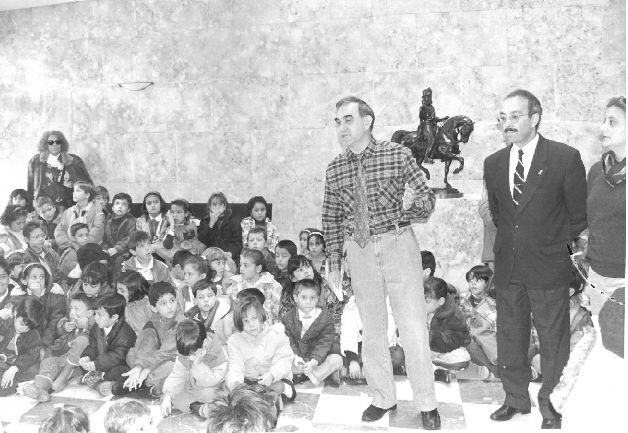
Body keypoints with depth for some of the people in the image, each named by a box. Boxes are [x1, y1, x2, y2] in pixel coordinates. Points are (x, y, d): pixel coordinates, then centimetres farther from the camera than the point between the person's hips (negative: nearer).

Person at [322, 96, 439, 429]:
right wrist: (334, 263, 7)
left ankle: (427, 404, 18)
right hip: (359, 252, 3)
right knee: (371, 330, 11)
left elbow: (427, 202, -2)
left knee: (413, 329, 0)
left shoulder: (398, 155, -5)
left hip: (398, 245, -2)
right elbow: (331, 220, 11)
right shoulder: (335, 169, 3)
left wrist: (410, 204, -25)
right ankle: (383, 398, 29)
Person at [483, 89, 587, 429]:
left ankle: (550, 402, 30)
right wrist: (512, 241, 10)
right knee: (509, 338, 14)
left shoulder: (565, 158, -9)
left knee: (553, 341, 8)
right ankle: (516, 399, 33)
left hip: (548, 268, -4)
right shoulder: (493, 163, 5)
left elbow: (578, 216, -2)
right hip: (507, 267, 4)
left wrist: (553, 245, 2)